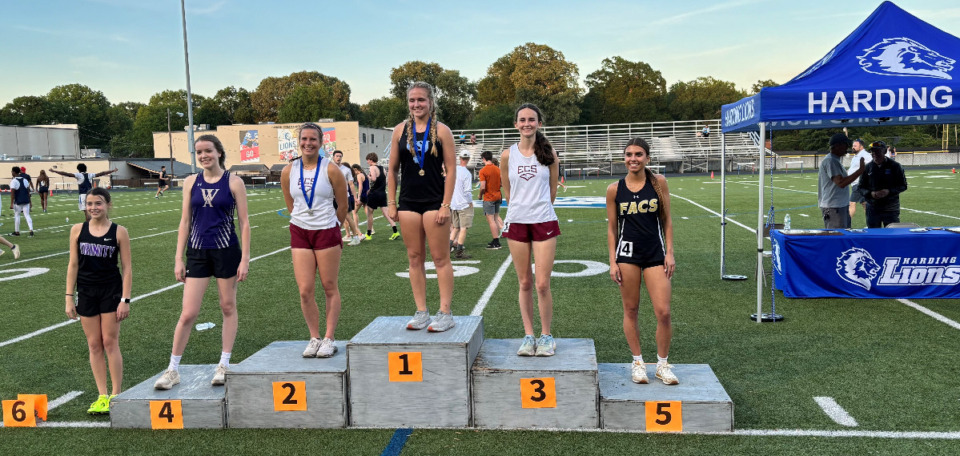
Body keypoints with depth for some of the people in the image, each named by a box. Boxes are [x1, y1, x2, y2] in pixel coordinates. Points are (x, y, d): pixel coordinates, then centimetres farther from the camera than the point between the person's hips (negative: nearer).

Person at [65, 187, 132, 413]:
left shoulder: (119, 232, -5)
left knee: (110, 343, 1)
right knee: (94, 345, 7)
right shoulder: (78, 230, 3)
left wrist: (125, 300, -8)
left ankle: (116, 395, 10)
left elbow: (127, 268, -4)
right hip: (86, 292, 3)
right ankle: (102, 396, 14)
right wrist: (69, 297, 2)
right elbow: (73, 264, 6)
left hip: (111, 291, -3)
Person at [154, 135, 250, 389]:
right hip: (197, 253, 2)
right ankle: (172, 370, 13)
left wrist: (245, 259, -7)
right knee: (188, 313, 0)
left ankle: (224, 366, 20)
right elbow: (185, 222, 8)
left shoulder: (233, 182, -2)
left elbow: (244, 222, -2)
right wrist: (179, 259, 4)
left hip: (227, 251, -2)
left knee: (228, 307, 8)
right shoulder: (191, 182, 6)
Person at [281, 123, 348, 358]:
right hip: (299, 233, 3)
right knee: (305, 290, 0)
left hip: (327, 233, -3)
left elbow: (343, 206, 2)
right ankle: (314, 338, 14)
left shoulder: (331, 169, -6)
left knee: (330, 288, 4)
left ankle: (329, 339, 13)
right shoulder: (288, 171, 3)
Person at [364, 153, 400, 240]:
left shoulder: (372, 168, -9)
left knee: (369, 213, 8)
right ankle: (395, 231, -12)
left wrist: (368, 177, -4)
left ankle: (369, 234, 15)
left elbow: (373, 179, -26)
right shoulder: (382, 168, 14)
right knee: (385, 213, 2)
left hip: (374, 193, -7)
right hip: (383, 193, 7)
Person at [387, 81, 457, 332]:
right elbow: (392, 170, 10)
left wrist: (446, 205, -11)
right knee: (414, 258, 7)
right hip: (408, 202, 4)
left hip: (434, 201, -3)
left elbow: (451, 170, -4)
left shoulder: (441, 130, -1)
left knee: (440, 257, 0)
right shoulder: (400, 130, 7)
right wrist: (391, 203, 5)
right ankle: (421, 312, 15)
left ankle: (445, 313, 6)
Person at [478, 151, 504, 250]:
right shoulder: (498, 169, 5)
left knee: (491, 220, -3)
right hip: (498, 196, 7)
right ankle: (496, 240, 18)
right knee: (496, 218, 14)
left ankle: (496, 243, -3)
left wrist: (480, 195, -2)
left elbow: (483, 187, -18)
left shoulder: (483, 171, -14)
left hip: (488, 198, -7)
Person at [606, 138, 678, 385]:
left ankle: (662, 364, 16)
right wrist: (612, 262, -1)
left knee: (663, 312, -3)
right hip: (627, 253, 0)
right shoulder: (614, 189, -1)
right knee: (631, 310, 7)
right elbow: (611, 228, 4)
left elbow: (667, 220, 5)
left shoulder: (659, 182, 0)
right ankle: (638, 362, 22)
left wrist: (669, 252, 0)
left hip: (655, 254, 0)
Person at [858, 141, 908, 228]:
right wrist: (870, 194, -14)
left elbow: (903, 186, 1)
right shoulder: (867, 168, 5)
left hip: (891, 210, -2)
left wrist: (889, 191, -17)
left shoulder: (895, 166, 1)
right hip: (872, 209, 2)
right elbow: (861, 188, 7)